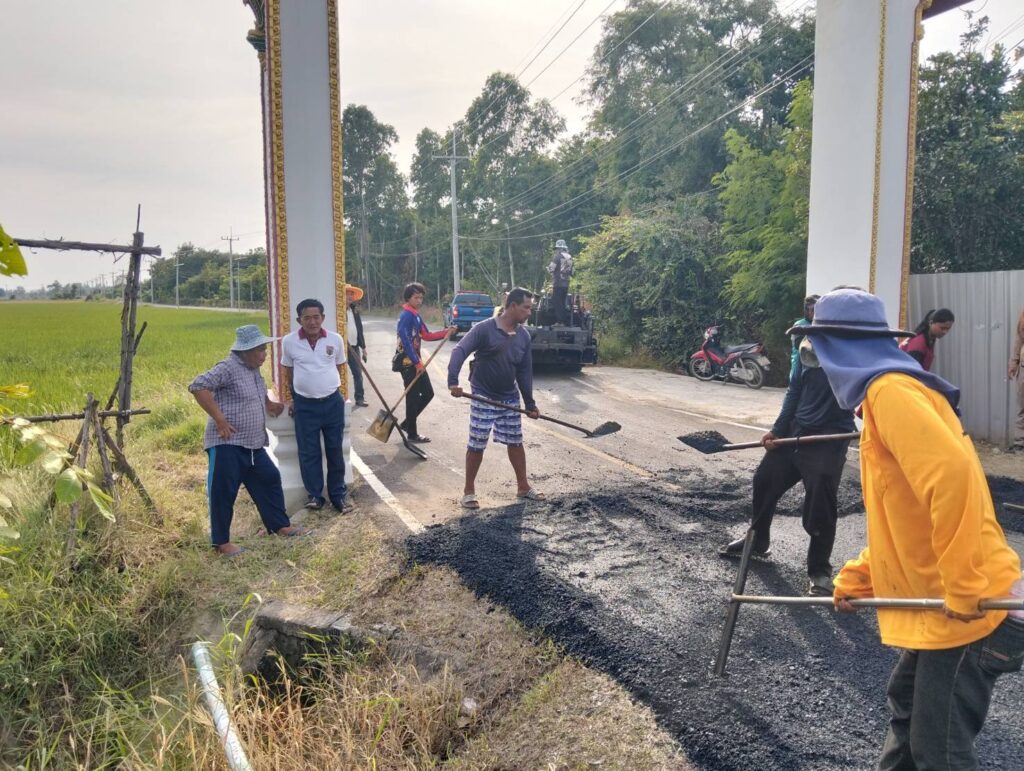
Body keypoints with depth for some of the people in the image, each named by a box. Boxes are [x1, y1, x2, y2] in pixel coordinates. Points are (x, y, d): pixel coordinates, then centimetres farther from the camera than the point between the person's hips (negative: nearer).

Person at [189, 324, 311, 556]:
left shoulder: (253, 371, 13)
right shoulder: (228, 368, -15)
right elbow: (197, 386, -25)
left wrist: (270, 405, 15)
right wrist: (219, 419, -25)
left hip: (253, 445, 9)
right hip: (227, 445, -9)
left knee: (269, 480, 15)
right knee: (223, 493, 0)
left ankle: (281, 526, 29)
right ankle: (221, 543, 12)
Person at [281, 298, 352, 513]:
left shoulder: (336, 339, -3)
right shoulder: (289, 341, -4)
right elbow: (289, 374, 9)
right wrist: (293, 399, 13)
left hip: (333, 402, 1)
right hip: (305, 405, 0)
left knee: (335, 450, 9)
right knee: (308, 452, 7)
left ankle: (339, 494, 21)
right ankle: (314, 494, 21)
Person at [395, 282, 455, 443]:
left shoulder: (416, 315, 14)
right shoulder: (406, 315, -16)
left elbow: (427, 335, 17)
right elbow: (406, 341, -24)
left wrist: (446, 333, 4)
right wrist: (417, 363, -23)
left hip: (415, 362, 9)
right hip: (407, 362, -9)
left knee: (428, 393, 12)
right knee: (413, 397, -2)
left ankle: (407, 423, 23)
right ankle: (412, 434, 9)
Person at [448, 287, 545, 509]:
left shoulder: (524, 336, 3)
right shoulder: (484, 328, -16)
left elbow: (525, 371, 9)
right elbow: (460, 351, -23)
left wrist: (530, 403, 9)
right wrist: (453, 380, -38)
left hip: (510, 399, 6)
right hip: (483, 398, -5)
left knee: (516, 442, 13)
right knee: (476, 446, 0)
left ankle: (523, 486, 29)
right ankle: (469, 490, 16)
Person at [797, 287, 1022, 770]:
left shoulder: (890, 390, -17)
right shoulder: (883, 394, 14)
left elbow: (952, 474, -32)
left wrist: (961, 586, -26)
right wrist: (857, 577, 15)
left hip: (969, 608, -10)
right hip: (946, 603, 10)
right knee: (905, 707, 24)